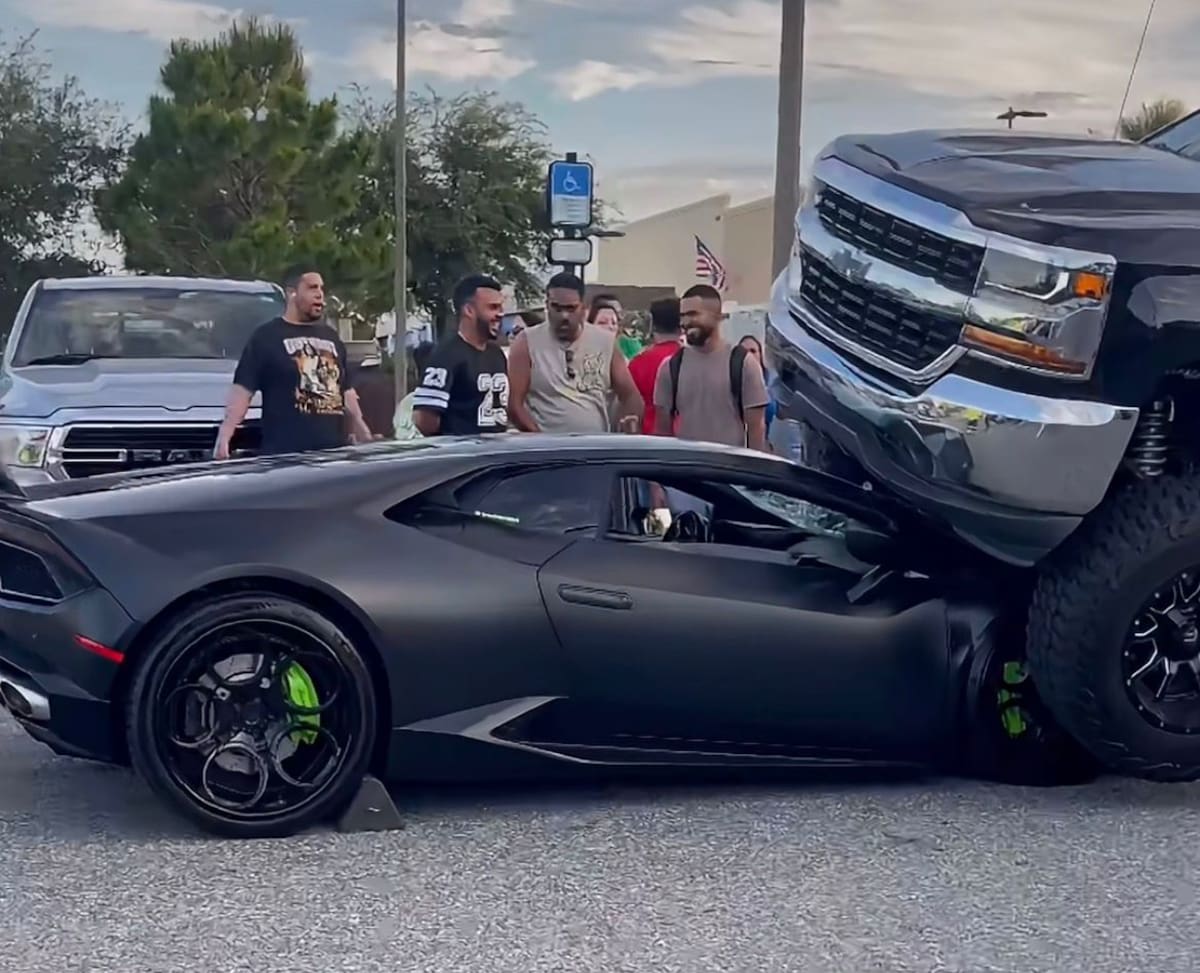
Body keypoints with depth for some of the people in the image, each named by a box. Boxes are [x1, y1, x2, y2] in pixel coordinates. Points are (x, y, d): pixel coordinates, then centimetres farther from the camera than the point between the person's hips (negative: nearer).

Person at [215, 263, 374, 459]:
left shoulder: (331, 337, 20)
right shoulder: (266, 337, 1)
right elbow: (243, 389, -6)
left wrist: (363, 433, 20)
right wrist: (225, 434, -19)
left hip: (333, 452, 6)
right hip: (285, 455, -6)